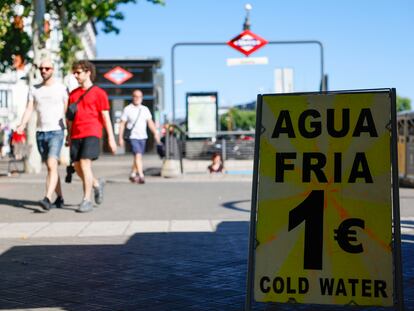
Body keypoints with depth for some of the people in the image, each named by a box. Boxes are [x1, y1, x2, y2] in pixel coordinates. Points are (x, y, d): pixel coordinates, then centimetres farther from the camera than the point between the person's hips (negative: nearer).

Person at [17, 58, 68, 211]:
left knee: (52, 165, -20)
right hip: (40, 133, 5)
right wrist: (22, 125, -17)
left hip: (56, 132, -5)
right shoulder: (34, 90, 8)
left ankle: (47, 199, -28)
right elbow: (29, 109, 1)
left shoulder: (62, 89, -2)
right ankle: (59, 198, 25)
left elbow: (68, 112, 0)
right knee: (51, 167, 13)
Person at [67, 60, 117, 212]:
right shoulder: (73, 94, 16)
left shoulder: (98, 93, 0)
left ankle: (87, 200, -10)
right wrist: (69, 135, 16)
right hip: (76, 135, 6)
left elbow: (106, 117, -2)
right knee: (77, 166, 4)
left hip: (91, 134, -6)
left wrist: (111, 138, -6)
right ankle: (97, 184, 30)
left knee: (85, 163, -15)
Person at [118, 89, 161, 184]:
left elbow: (150, 123, 9)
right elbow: (122, 124, -1)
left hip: (142, 137, 5)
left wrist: (155, 133, -2)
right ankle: (141, 176, -23)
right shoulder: (127, 109, -2)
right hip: (133, 137, -5)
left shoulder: (145, 109, 11)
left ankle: (133, 174, 27)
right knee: (138, 155, -18)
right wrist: (121, 138, -5)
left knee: (137, 157, 11)